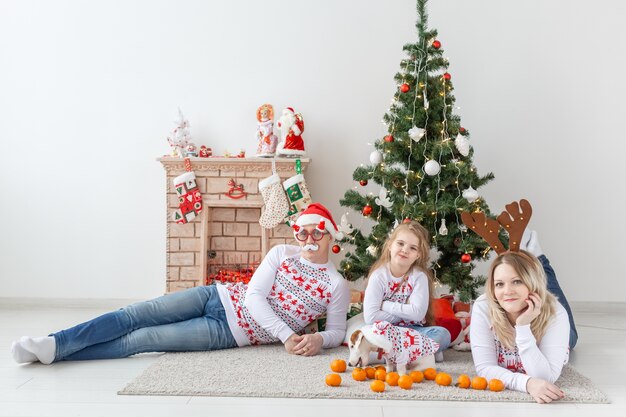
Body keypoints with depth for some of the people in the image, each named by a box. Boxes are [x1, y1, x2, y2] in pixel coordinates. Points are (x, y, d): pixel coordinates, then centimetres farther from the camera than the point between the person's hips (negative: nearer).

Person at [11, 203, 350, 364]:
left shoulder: (336, 286, -2)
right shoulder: (281, 254, 2)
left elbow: (337, 331, 1)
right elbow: (254, 297, -6)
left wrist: (318, 339, -23)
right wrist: (287, 335, -18)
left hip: (230, 333, -3)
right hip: (217, 298, 3)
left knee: (140, 339, -13)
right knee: (133, 316, -13)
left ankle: (54, 350, -11)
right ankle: (50, 344, -9)